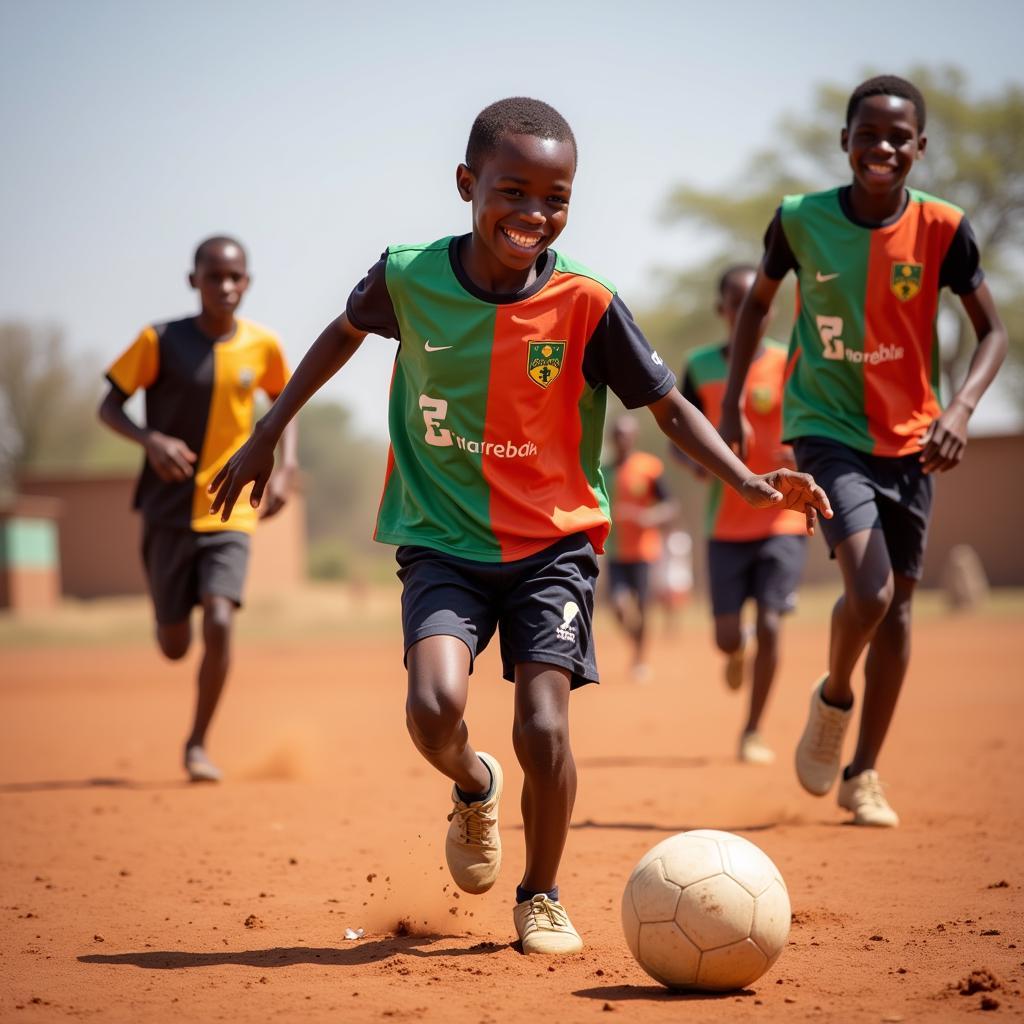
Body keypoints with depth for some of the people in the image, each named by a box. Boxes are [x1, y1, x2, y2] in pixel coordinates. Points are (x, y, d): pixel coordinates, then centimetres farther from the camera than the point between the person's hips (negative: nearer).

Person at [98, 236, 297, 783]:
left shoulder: (262, 345, 0)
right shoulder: (160, 342, -7)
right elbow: (109, 406, -3)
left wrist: (285, 469, 2)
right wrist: (150, 440, -23)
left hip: (230, 514, 1)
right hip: (168, 512, -1)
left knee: (219, 622, -19)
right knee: (175, 646, 5)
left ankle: (198, 743, 0)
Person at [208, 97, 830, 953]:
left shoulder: (586, 303, -13)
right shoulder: (409, 277, -9)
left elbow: (668, 406, -5)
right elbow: (346, 331, 14)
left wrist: (748, 482, -20)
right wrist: (268, 433, 17)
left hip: (552, 540, 0)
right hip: (442, 539, 1)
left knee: (544, 730, -11)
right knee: (435, 706, -21)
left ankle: (542, 895, 17)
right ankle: (474, 790, 17)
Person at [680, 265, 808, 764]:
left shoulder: (792, 365, -3)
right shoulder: (700, 367, 3)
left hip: (782, 521, -2)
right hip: (725, 523, 2)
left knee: (769, 625, -10)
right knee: (728, 637, -2)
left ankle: (753, 732, 6)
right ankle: (739, 650, 37)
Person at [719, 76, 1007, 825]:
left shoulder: (942, 228, -9)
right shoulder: (801, 220, -8)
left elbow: (992, 330, -5)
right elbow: (759, 301, 10)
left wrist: (961, 408, -22)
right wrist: (733, 398, 6)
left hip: (909, 437, 2)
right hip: (826, 428, -2)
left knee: (898, 603, 7)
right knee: (868, 590, -21)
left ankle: (863, 773, 21)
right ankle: (833, 700, 11)